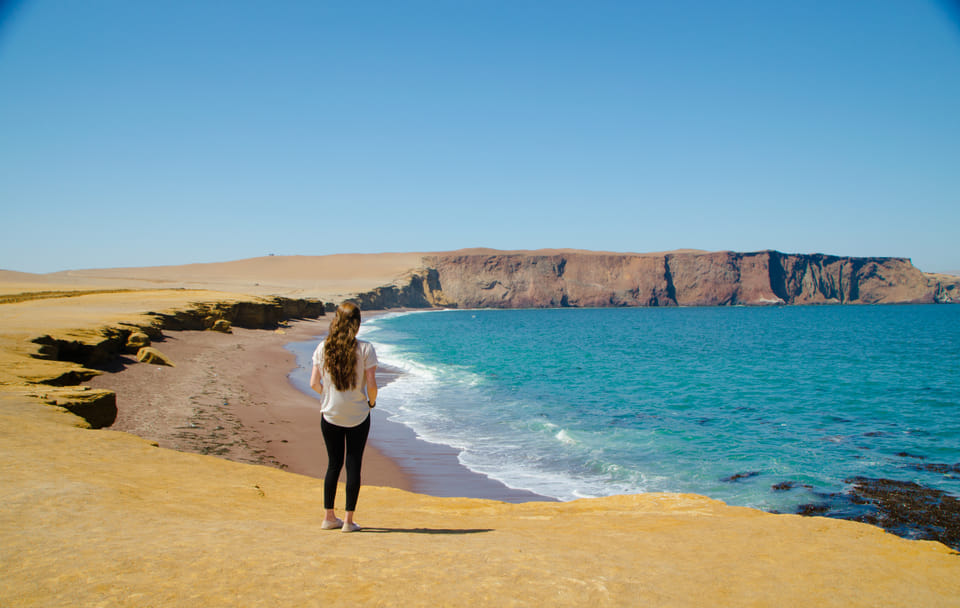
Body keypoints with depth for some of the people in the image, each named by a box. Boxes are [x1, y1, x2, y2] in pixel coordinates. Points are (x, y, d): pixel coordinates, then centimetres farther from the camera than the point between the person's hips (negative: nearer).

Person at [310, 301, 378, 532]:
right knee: (353, 464, 7)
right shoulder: (365, 349, -12)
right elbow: (371, 384, -15)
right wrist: (371, 402, 5)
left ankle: (329, 517, 21)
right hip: (358, 416, -2)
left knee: (334, 464, 15)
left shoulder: (323, 348, -4)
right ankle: (348, 520, 11)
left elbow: (314, 383, -3)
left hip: (330, 415, 3)